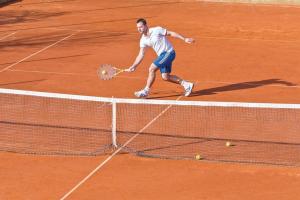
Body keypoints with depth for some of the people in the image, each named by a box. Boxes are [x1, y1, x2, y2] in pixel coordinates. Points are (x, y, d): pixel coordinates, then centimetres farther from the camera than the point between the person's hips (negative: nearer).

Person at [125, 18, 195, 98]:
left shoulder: (157, 30, -15)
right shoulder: (143, 40, 3)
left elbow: (171, 33, -7)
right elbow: (141, 55, 7)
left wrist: (184, 39, -9)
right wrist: (133, 66, 0)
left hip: (168, 52, -7)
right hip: (161, 55, 7)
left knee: (152, 69, -15)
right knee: (165, 77, 2)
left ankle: (146, 91, -5)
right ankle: (186, 85, 15)